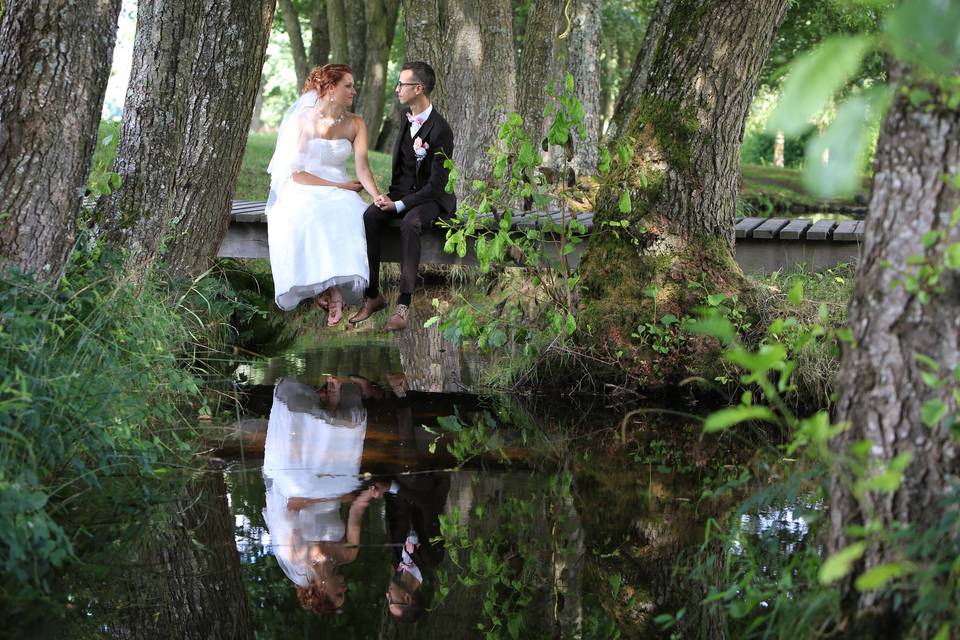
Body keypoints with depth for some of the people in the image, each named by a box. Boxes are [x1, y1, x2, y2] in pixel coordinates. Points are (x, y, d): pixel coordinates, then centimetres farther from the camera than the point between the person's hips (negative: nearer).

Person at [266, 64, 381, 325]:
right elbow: (297, 173, -7)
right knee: (309, 218, -36)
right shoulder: (304, 121, -3)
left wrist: (378, 196, -27)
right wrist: (339, 185, -13)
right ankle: (332, 291, -33)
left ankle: (334, 287, -36)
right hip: (304, 192, -2)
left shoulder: (355, 124, 5)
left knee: (350, 215, -33)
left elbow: (362, 167, -7)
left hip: (340, 194, 2)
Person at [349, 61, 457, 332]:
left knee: (409, 224, -38)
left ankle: (404, 304, -37)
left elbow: (436, 185, -19)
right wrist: (390, 194, 1)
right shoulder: (405, 117, 6)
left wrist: (399, 205, -23)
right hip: (402, 191, 6)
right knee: (369, 217, -25)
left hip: (431, 198, -6)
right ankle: (372, 295, -21)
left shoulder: (441, 131, -18)